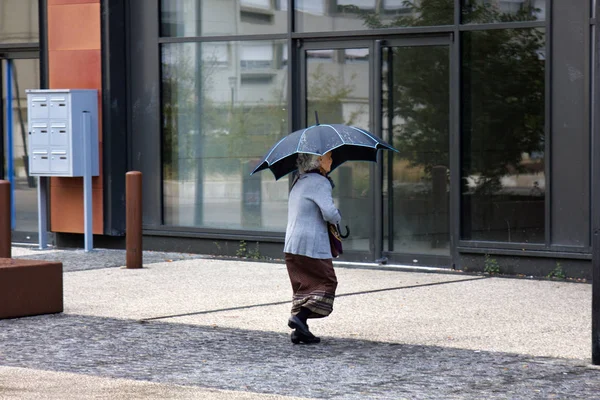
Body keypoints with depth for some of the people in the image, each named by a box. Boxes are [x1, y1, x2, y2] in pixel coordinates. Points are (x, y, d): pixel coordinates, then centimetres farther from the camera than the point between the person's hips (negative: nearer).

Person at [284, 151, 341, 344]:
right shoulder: (320, 183, -12)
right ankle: (299, 318, -13)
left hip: (291, 244, 9)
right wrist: (337, 218, -1)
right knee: (326, 282, 1)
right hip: (312, 243, -9)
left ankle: (300, 331, 5)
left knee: (304, 285, 12)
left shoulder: (299, 182, 17)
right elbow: (329, 212, -23)